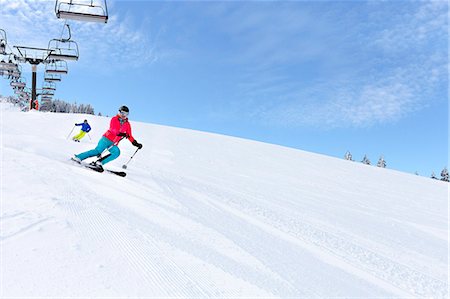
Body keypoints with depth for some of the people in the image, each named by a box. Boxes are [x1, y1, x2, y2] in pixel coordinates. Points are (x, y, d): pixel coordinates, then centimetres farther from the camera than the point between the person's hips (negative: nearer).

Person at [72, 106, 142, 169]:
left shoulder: (127, 124, 11)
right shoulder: (114, 119, 0)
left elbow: (130, 136, 13)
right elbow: (112, 129, -17)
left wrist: (136, 144, 0)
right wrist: (120, 133, -33)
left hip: (113, 144, 4)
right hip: (106, 139, -4)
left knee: (117, 152, -25)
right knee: (97, 151, -17)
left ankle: (99, 163, -21)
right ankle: (78, 157, -3)